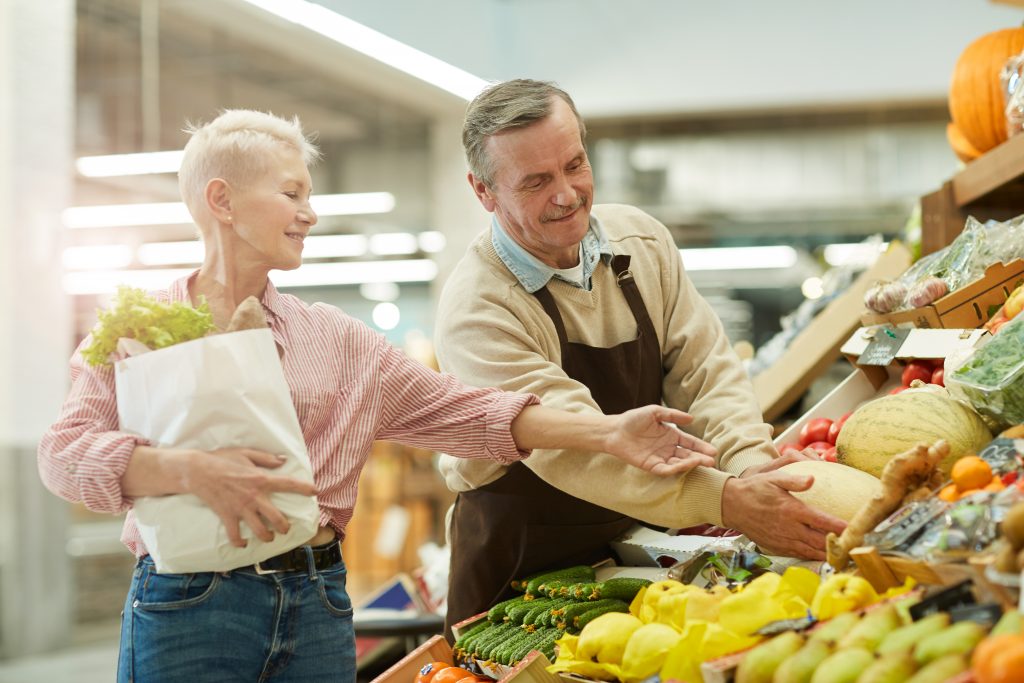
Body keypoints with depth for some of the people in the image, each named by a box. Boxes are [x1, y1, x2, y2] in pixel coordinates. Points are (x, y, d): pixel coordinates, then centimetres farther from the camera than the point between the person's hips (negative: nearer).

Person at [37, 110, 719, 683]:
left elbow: (460, 409, 6)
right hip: (188, 606, -3)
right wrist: (193, 469, -25)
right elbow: (67, 451, -8)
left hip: (318, 605, 4)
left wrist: (606, 430, -4)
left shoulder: (337, 341, 12)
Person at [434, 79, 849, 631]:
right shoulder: (475, 310, -23)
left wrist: (752, 463, -26)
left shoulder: (639, 240, -3)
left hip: (639, 539, 5)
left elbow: (703, 368, -5)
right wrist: (726, 501, -42)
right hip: (522, 562, -5)